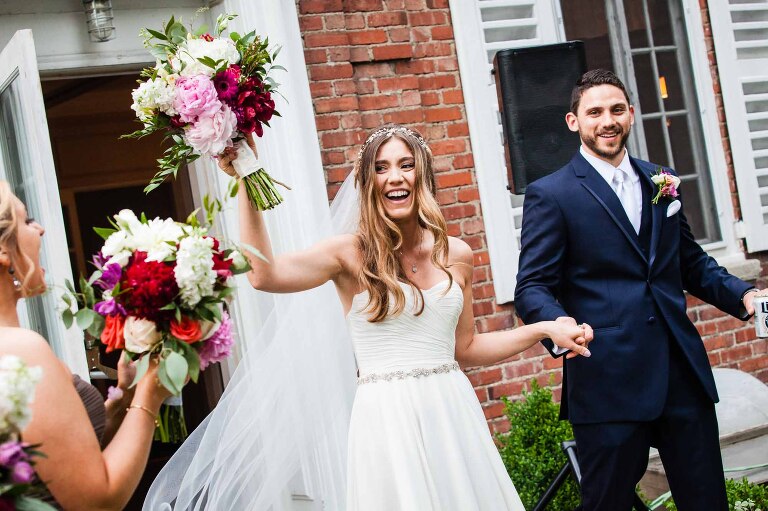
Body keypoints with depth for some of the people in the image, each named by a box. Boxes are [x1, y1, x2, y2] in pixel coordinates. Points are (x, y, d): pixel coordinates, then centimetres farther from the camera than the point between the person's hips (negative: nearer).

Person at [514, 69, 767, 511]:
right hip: (608, 379, -5)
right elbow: (533, 287, -8)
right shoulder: (550, 195, -2)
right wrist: (560, 327, -29)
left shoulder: (662, 181, 15)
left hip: (684, 373, 5)